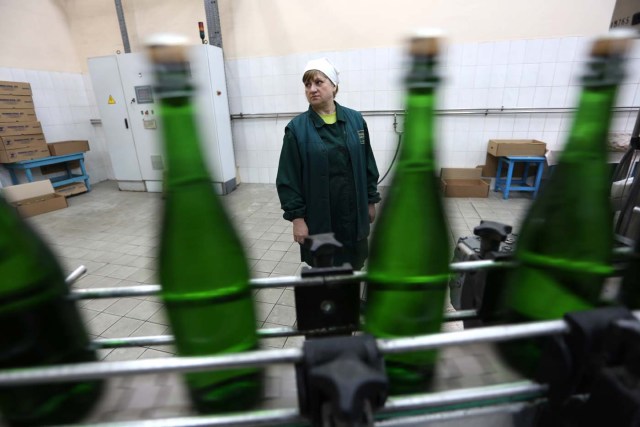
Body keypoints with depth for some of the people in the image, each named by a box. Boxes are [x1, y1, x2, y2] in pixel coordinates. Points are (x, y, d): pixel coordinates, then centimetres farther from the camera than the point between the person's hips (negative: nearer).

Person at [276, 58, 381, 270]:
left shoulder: (355, 119, 0)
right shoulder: (297, 128, -8)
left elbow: (368, 164, 6)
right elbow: (288, 178, -8)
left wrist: (371, 200, 8)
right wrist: (296, 216, -11)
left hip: (353, 211, 3)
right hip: (319, 216, -2)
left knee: (354, 262, 20)